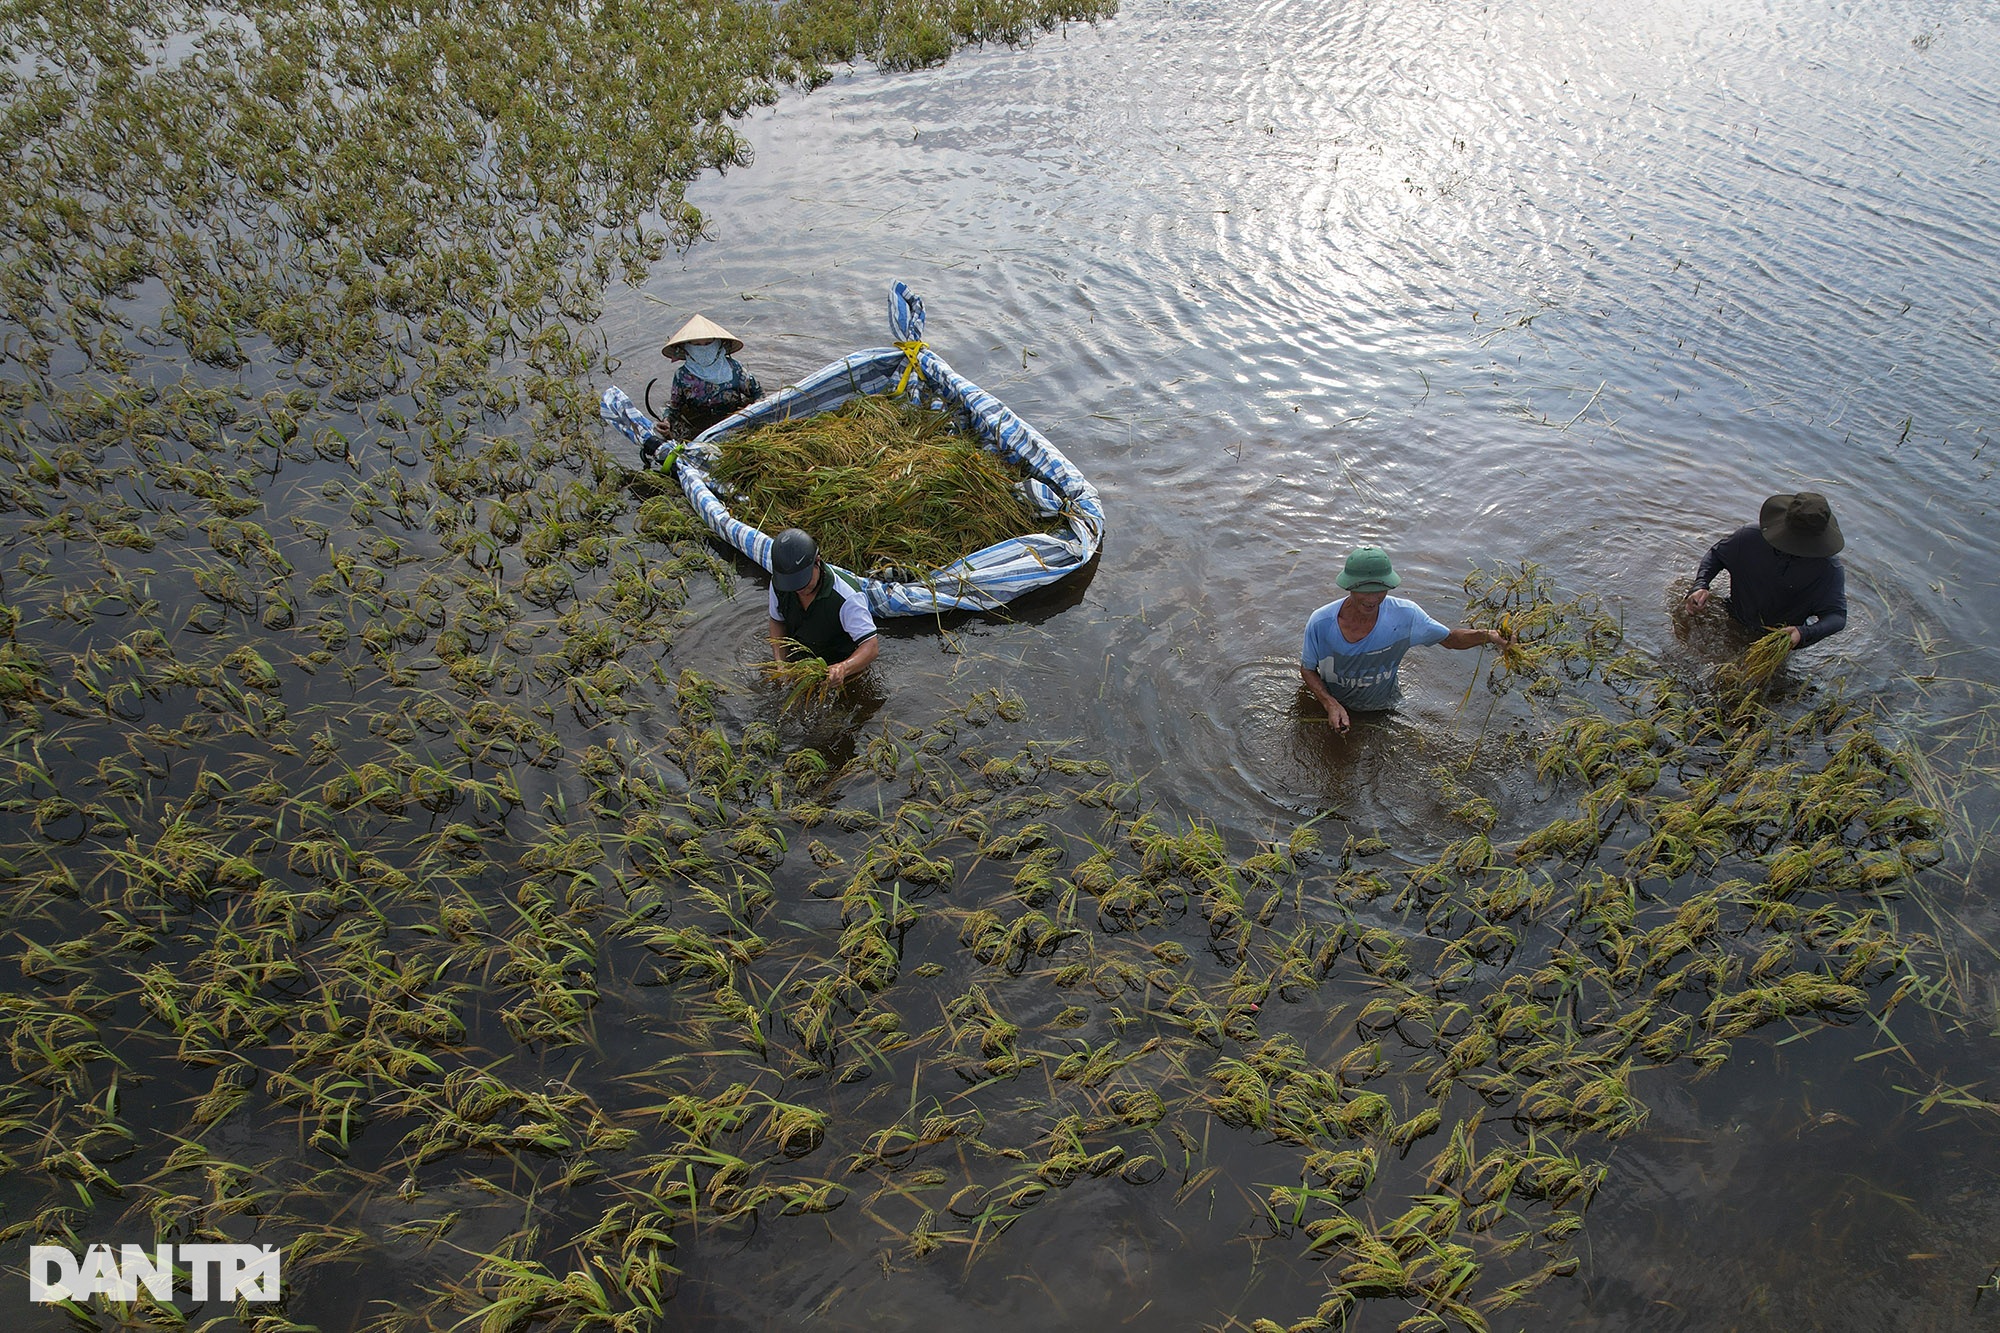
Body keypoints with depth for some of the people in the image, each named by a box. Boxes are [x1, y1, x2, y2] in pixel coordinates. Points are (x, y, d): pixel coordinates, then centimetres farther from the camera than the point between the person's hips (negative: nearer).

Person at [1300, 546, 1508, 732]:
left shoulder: (1405, 615, -25)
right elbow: (1307, 669, -13)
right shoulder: (1321, 623, -29)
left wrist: (1487, 636, -29)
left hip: (1382, 710, 1)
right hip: (1334, 707, -1)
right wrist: (1331, 704, -29)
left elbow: (1449, 639, -9)